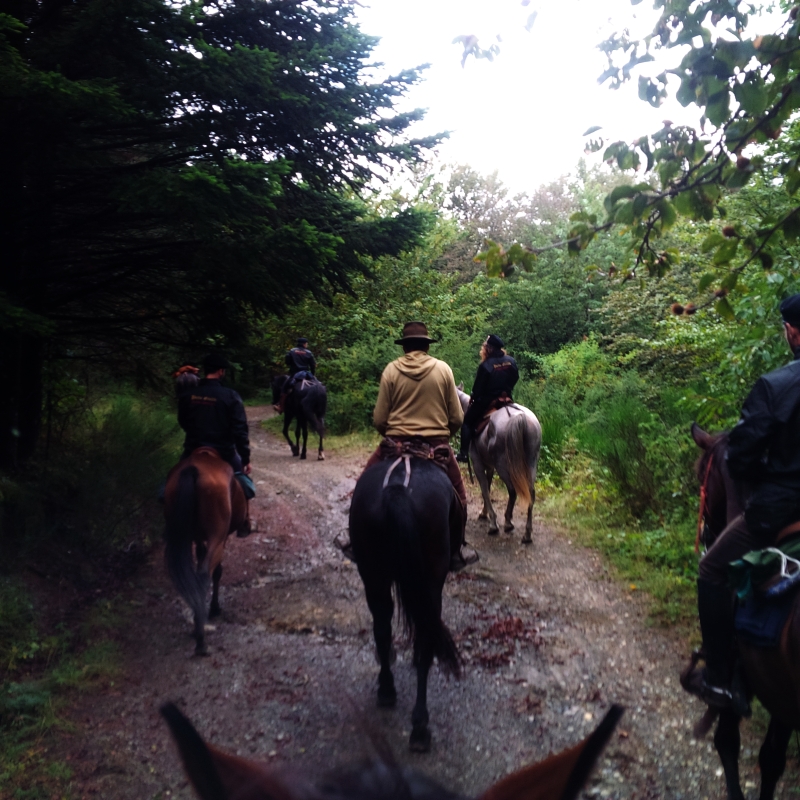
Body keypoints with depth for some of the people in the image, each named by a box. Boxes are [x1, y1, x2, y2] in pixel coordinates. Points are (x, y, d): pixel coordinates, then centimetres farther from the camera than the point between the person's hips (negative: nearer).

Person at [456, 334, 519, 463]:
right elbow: (515, 379, 10)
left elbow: (478, 387, -12)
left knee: (467, 422, 9)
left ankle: (464, 452, 0)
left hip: (486, 401, -5)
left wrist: (473, 398, 6)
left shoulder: (486, 365, -17)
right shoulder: (511, 361, -1)